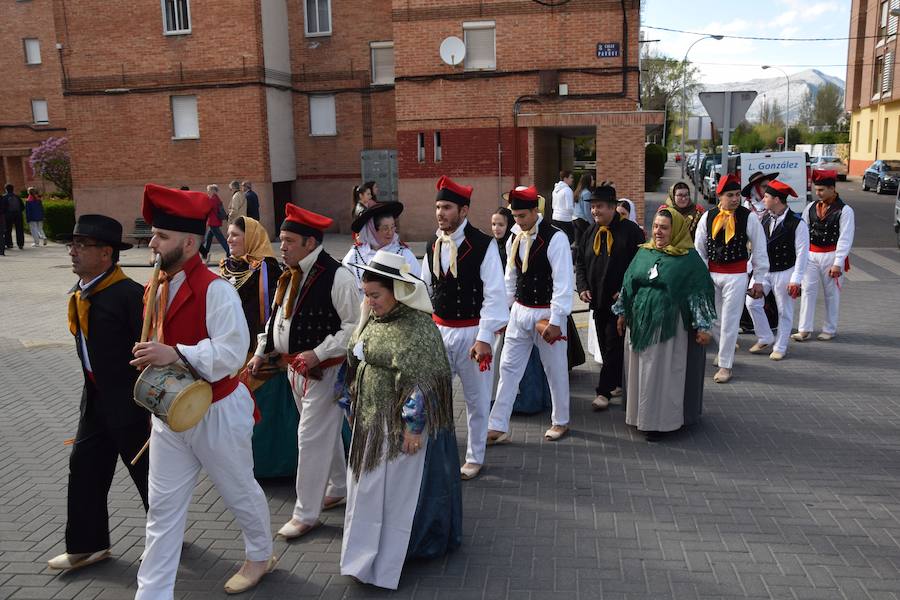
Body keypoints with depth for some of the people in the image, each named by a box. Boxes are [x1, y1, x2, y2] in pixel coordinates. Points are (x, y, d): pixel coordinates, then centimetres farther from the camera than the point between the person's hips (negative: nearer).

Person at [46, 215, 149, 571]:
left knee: (147, 471, 7)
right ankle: (86, 545, 28)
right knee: (84, 469, 13)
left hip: (131, 403, -8)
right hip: (96, 401, 8)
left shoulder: (129, 294, -21)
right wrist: (94, 393, 18)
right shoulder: (80, 295, 5)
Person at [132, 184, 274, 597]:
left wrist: (174, 354, -35)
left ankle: (260, 555, 40)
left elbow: (232, 353, -29)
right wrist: (149, 357, 3)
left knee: (240, 492, 15)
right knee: (163, 506, 11)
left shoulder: (215, 290, -22)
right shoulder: (159, 287, 4)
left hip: (216, 412, -7)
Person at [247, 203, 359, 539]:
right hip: (295, 369, 8)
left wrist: (318, 353, -24)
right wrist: (262, 352, 10)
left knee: (311, 437, -3)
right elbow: (277, 318, 18)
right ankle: (338, 489, 41)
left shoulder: (336, 277, -20)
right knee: (325, 433, 22)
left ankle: (306, 514, 11)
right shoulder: (289, 275, 7)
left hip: (324, 370, -8)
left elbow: (355, 325, -20)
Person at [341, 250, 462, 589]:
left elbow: (420, 381, -22)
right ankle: (368, 549, 37)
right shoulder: (373, 318, 5)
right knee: (370, 483, 19)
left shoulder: (417, 327, -21)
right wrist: (355, 406, 18)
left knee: (402, 485, 6)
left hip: (403, 424, -8)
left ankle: (391, 559, 22)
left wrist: (413, 425, -22)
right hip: (372, 420, 8)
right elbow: (356, 360, 16)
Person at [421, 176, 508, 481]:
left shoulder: (483, 245, -13)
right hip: (439, 329, 5)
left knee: (476, 399, 11)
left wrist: (484, 338, -17)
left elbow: (494, 294, -14)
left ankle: (474, 457, 29)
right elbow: (425, 290, 11)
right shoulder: (432, 245, 4)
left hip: (472, 332, -4)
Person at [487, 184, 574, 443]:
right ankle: (498, 427, 13)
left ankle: (560, 421, 31)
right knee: (508, 368, 6)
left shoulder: (555, 238, -15)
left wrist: (555, 320, -20)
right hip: (520, 312, 6)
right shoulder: (514, 239, 5)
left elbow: (563, 282, -18)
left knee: (555, 370, 11)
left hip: (547, 313, -6)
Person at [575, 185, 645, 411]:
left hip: (620, 300, -6)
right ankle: (618, 382, 27)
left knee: (613, 344, -5)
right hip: (598, 299, 6)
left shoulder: (630, 231, -8)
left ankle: (604, 391, 0)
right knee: (605, 345, 12)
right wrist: (582, 287, 0)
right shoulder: (590, 233, 9)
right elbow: (580, 263, 15)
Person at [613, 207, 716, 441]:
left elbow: (700, 292, -7)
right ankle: (644, 415, 25)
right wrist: (622, 313, 15)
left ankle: (662, 421, 13)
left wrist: (702, 326, -10)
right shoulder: (644, 253, 8)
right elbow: (628, 284, 14)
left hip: (670, 325, -5)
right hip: (641, 322, 5)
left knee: (664, 372, 1)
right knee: (641, 370, 11)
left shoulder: (689, 259, -7)